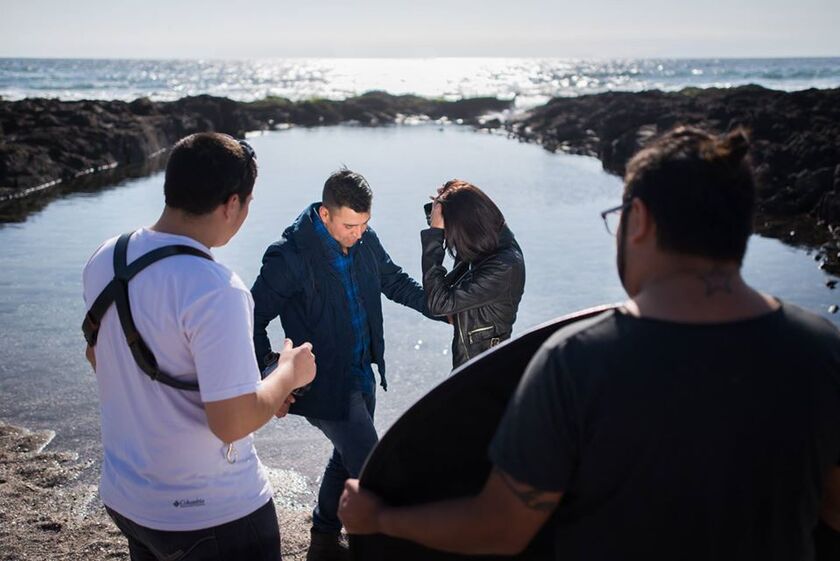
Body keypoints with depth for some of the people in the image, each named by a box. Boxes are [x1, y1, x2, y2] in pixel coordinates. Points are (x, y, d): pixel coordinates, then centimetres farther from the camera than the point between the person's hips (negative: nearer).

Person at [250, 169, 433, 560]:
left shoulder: (364, 240, -3)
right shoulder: (290, 256, -23)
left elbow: (394, 281, 13)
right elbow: (254, 319, -18)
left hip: (362, 375, 8)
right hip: (325, 385, -8)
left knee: (349, 458, 22)